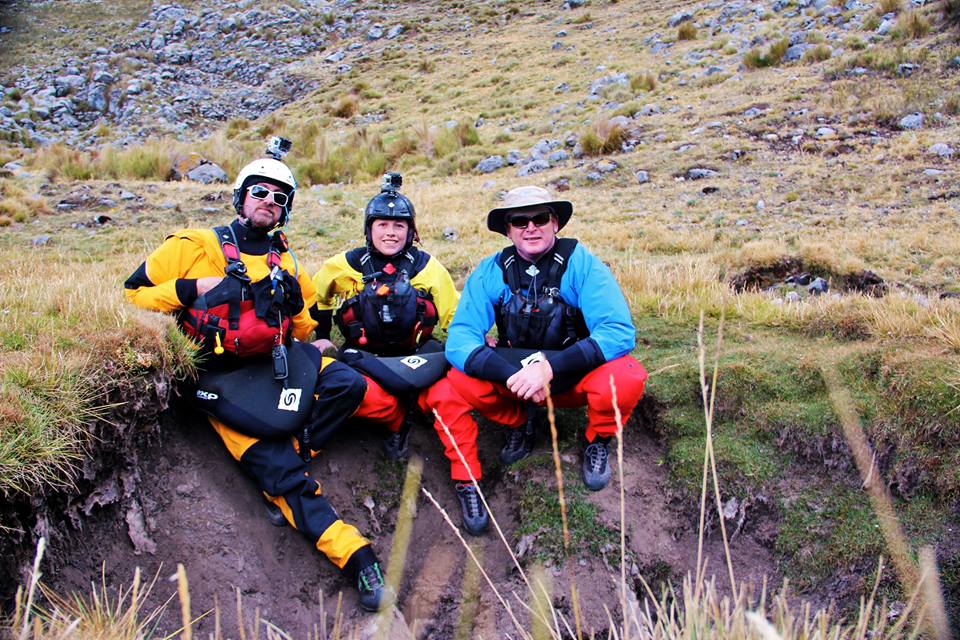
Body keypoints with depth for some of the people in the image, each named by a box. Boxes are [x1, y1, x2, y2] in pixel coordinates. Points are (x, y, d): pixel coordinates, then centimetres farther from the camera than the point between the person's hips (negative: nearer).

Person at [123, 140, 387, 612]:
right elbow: (134, 294, 3)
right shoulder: (196, 246, 5)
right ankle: (355, 558, -17)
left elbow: (302, 330, 25)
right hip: (223, 377, -4)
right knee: (279, 471, -18)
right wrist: (193, 288, -9)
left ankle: (281, 470, -12)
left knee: (347, 384, -25)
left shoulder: (286, 263, 19)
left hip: (276, 360, 5)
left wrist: (295, 302, 5)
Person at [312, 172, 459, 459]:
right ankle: (398, 420, 0)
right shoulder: (346, 265, 1)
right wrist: (322, 336, 15)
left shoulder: (427, 266, 2)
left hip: (412, 355, 2)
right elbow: (316, 296, 20)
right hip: (364, 357, -2)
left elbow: (456, 312, 6)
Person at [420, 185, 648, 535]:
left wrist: (550, 367, -38)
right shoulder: (491, 271, -11)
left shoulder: (581, 263, -17)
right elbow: (460, 338, -18)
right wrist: (512, 374, -36)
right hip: (511, 375, 2)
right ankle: (519, 424, 4)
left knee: (625, 379, -34)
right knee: (442, 390, -24)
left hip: (573, 374, -1)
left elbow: (620, 331, -26)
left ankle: (598, 441, 1)